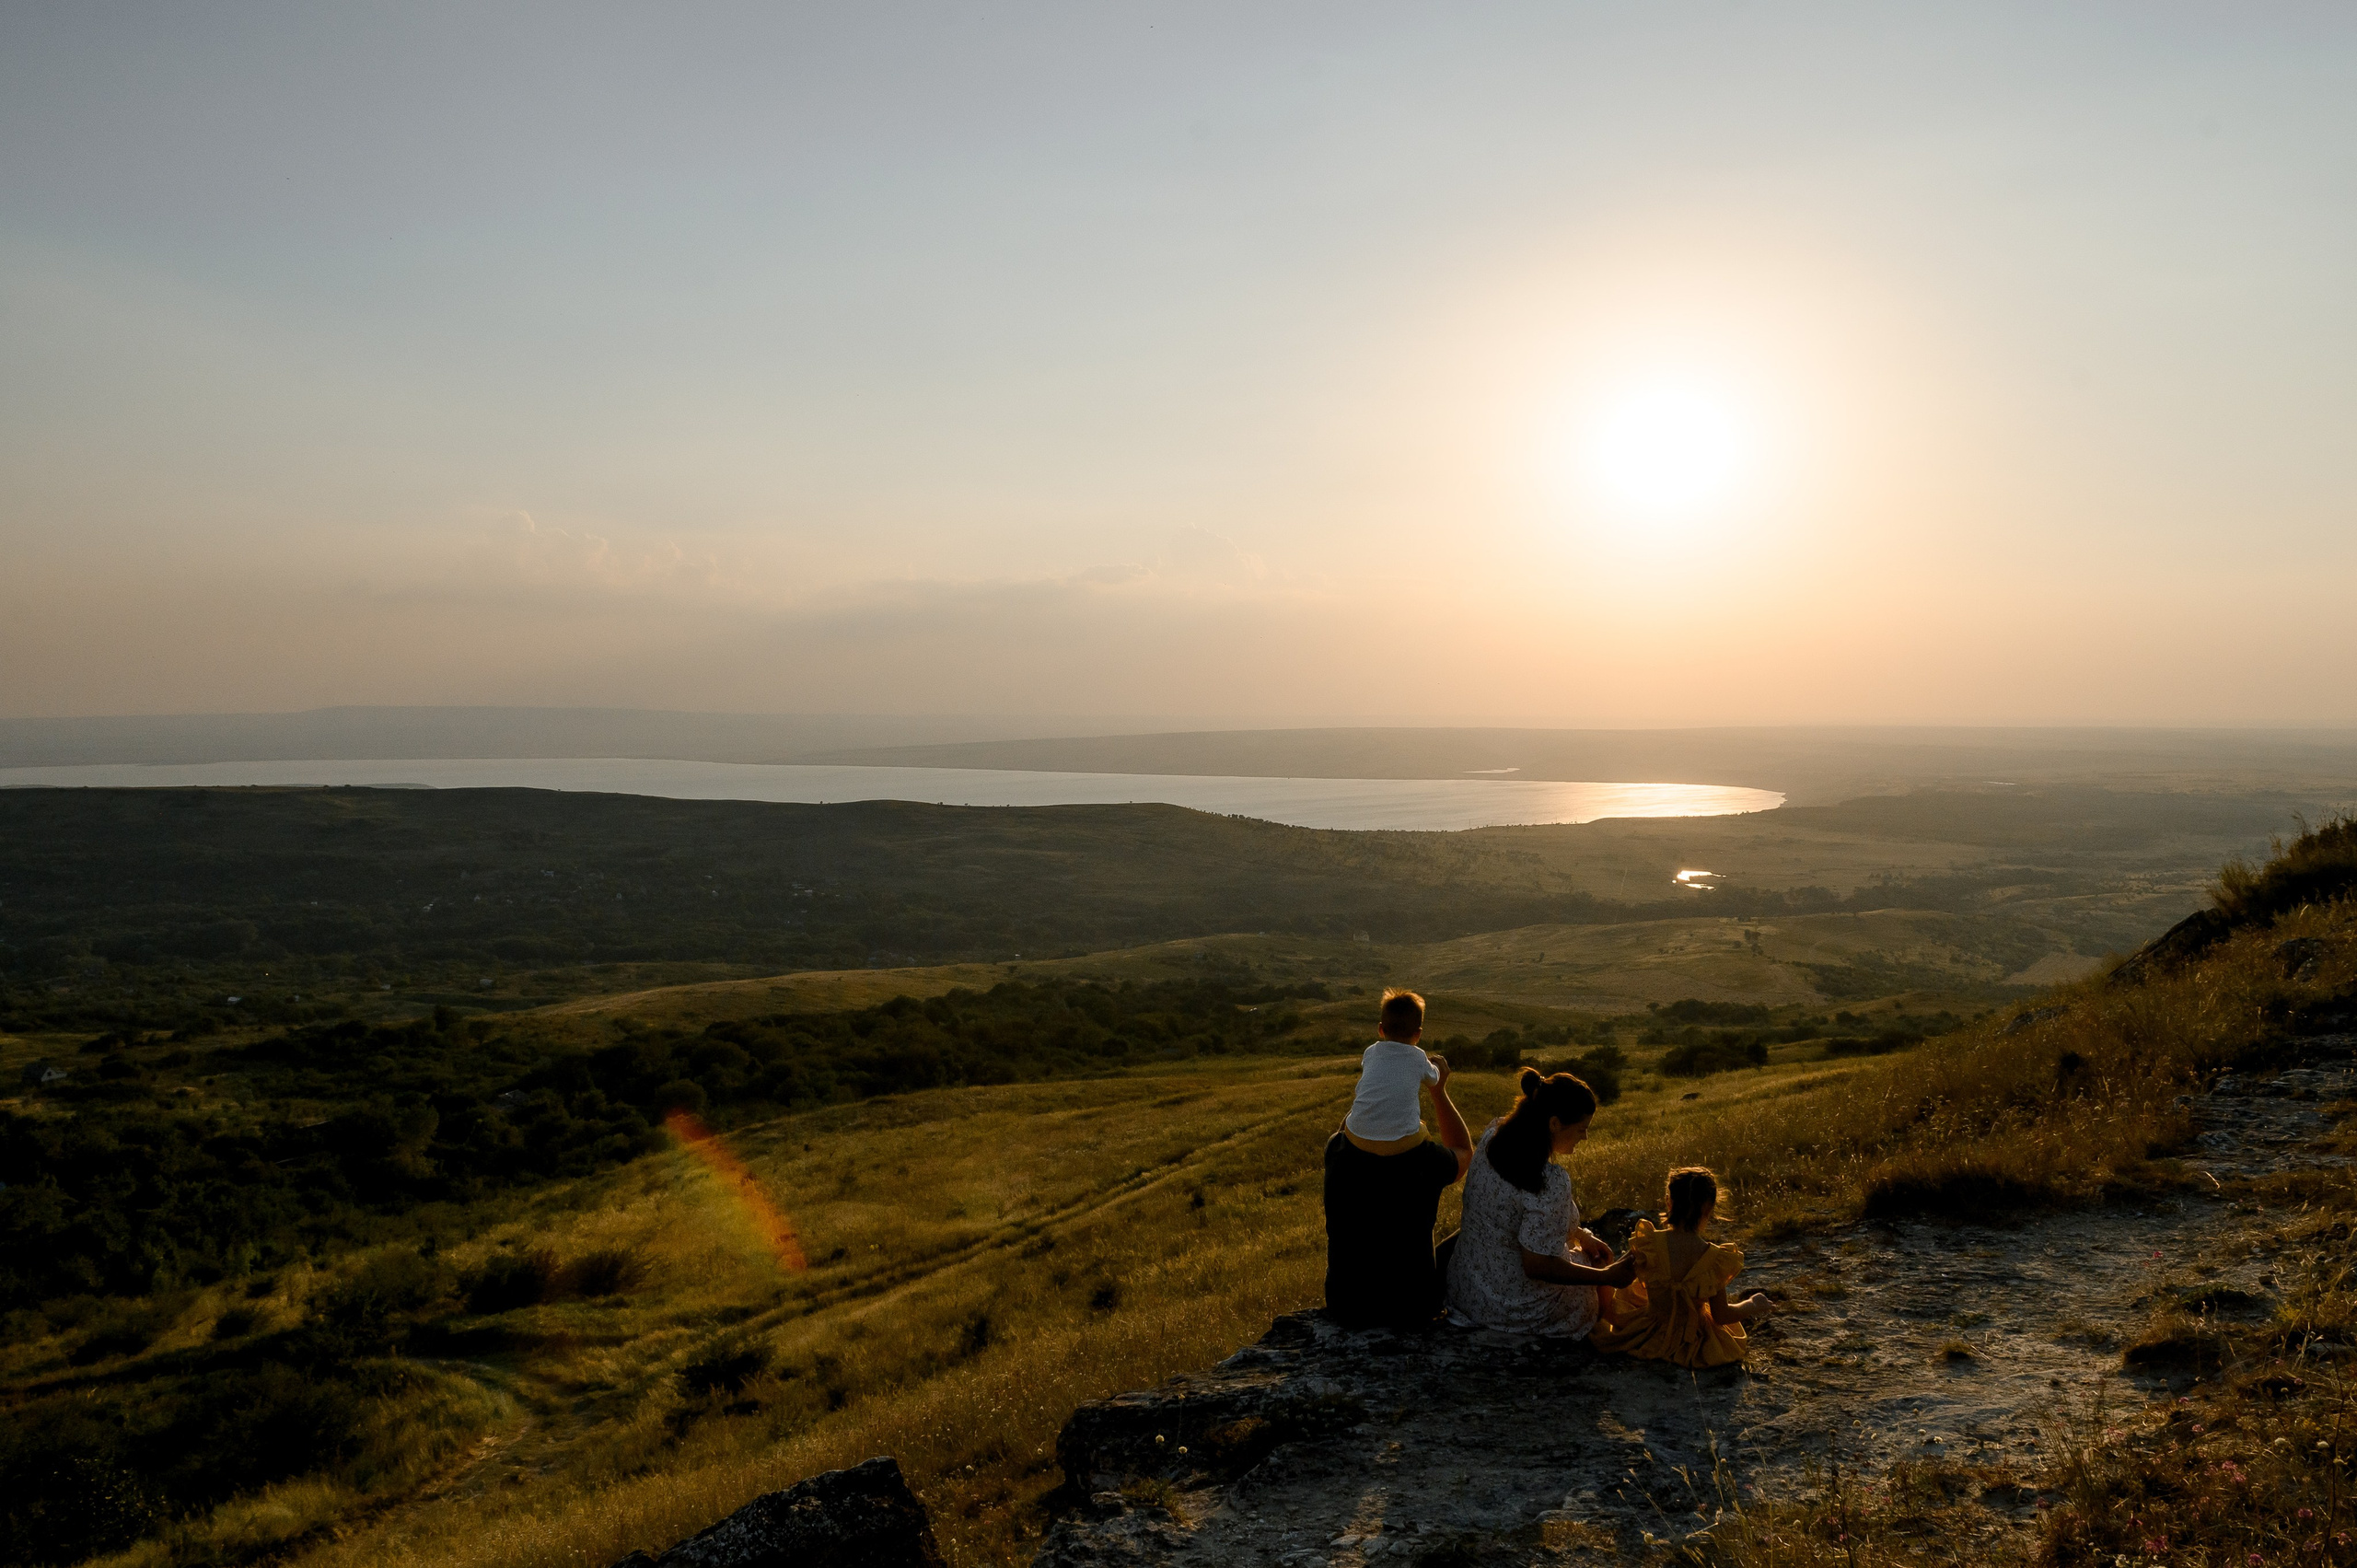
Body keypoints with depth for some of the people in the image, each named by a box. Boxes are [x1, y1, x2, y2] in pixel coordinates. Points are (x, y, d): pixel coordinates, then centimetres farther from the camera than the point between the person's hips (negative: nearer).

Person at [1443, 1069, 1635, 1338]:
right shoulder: (1551, 1182, -31)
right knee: (1598, 1262, 22)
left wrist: (1579, 1234, 10)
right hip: (1518, 1310, -7)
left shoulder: (1493, 1137, -6)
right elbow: (1537, 1265, -26)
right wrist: (1607, 1276, -15)